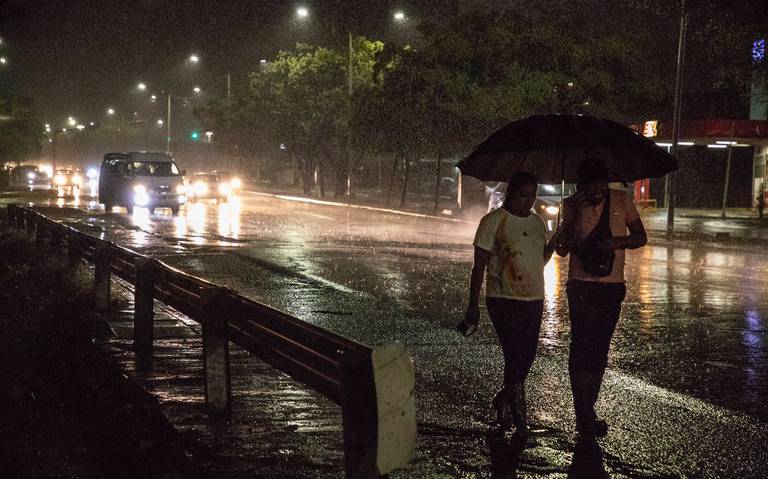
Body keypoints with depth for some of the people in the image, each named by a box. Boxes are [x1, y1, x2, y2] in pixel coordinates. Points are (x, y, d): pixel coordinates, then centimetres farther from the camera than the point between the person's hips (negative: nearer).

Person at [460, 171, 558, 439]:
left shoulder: (537, 222, 11)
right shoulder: (494, 221, -8)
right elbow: (479, 266, -7)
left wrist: (556, 241, 1)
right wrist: (473, 306, -9)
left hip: (534, 299, 6)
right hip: (504, 299, -6)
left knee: (526, 358, 10)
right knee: (515, 356, -10)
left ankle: (503, 400, 32)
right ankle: (520, 420, 0)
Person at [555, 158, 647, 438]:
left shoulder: (621, 201, 0)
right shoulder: (572, 206, -3)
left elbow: (641, 238, 4)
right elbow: (562, 249, -6)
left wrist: (618, 242, -16)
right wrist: (574, 215, -20)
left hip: (612, 286, 2)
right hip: (581, 286, -2)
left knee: (599, 351, 9)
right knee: (582, 348, -9)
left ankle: (585, 414, 20)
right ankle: (585, 417, -5)